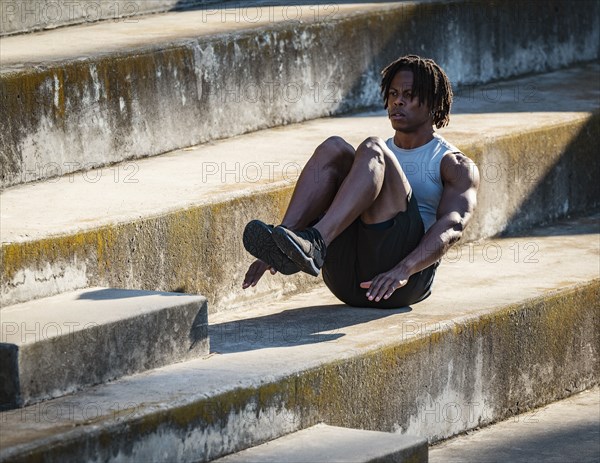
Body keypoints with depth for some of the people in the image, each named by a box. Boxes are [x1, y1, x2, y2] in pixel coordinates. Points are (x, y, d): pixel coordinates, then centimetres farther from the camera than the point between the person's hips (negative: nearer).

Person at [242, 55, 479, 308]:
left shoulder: (455, 166, 13)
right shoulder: (377, 157, 31)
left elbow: (452, 226, -8)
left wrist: (402, 271, -29)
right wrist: (273, 253, 1)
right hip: (347, 280, 5)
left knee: (372, 151, -22)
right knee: (334, 148, -11)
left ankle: (315, 241, -45)